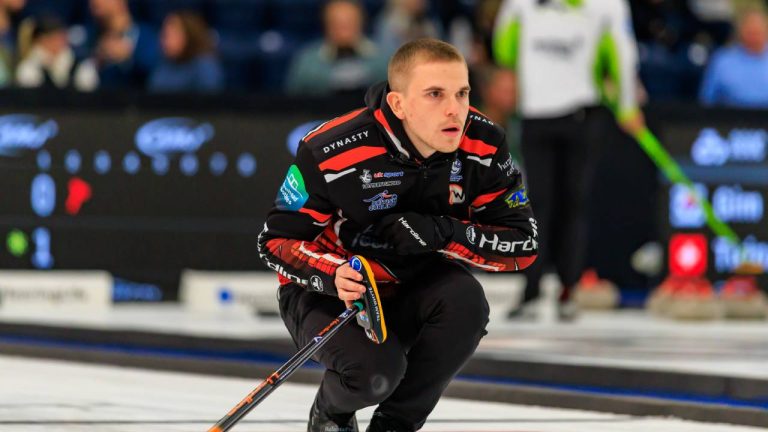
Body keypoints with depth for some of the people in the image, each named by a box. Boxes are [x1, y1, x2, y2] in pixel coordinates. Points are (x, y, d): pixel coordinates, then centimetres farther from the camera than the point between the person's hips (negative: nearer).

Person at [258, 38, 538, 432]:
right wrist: (335, 275, -37)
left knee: (464, 301, -29)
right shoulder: (332, 152, -28)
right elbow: (276, 240, -16)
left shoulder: (482, 145, -18)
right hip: (325, 292, -4)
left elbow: (522, 243, -13)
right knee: (374, 371, -31)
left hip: (414, 287, 4)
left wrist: (443, 233, -31)